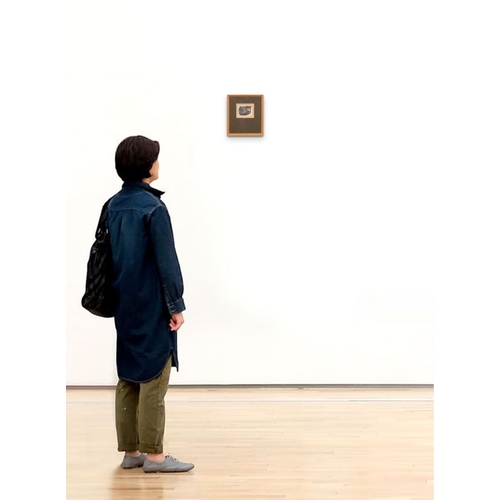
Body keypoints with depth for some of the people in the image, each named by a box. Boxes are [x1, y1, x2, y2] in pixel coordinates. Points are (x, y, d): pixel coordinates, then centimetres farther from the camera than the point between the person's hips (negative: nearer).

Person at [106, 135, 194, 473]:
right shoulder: (153, 207, -15)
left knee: (129, 377, 11)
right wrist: (176, 305, -11)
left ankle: (131, 451, 17)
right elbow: (166, 261, -16)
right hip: (151, 306, -8)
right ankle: (153, 454, 3)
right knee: (153, 378, -2)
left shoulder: (114, 205, 8)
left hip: (125, 305, 8)